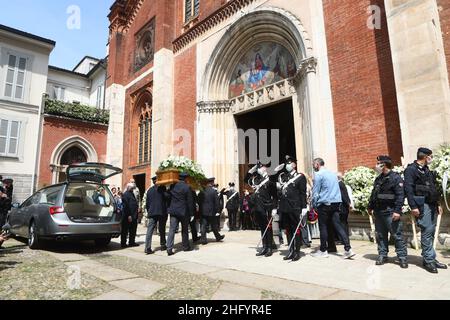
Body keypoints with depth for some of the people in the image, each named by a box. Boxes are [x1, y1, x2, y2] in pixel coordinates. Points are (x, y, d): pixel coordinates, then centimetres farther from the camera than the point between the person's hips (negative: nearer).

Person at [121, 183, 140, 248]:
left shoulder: (132, 194, 17)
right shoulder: (125, 194, -12)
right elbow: (126, 206, -18)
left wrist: (137, 207, 8)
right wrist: (129, 215, -21)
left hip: (133, 215, 9)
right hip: (128, 216, -9)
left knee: (133, 230, 14)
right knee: (125, 230, 1)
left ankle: (132, 242, 22)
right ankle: (123, 243, 9)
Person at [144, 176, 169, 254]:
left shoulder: (149, 190, 11)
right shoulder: (162, 188, -4)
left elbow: (147, 203, 15)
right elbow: (167, 196, -17)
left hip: (152, 212, 3)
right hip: (162, 212, -3)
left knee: (150, 230, 0)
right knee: (162, 230, 9)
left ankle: (147, 248, -7)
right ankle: (163, 245, 18)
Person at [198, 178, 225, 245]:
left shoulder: (202, 192, 1)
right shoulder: (214, 191, -10)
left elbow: (199, 201, 6)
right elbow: (216, 202, -10)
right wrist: (218, 211, -4)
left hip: (203, 212, 3)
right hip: (211, 212, -3)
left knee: (203, 226, 5)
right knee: (214, 225, 11)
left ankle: (203, 240, 3)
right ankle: (218, 237, 27)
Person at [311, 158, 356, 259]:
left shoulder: (318, 174, -7)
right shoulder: (333, 173, 16)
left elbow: (315, 192, -8)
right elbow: (337, 189, 21)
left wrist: (314, 205, 0)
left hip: (324, 204, -6)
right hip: (336, 203, 7)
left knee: (323, 227, 3)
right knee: (338, 225, 5)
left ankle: (323, 251, 12)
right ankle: (348, 249, -1)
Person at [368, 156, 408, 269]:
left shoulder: (395, 178, -9)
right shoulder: (378, 179, 15)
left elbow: (400, 195, -16)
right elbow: (373, 194, 20)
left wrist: (397, 210, -21)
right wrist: (371, 207, 19)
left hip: (390, 212, -7)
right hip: (378, 212, 8)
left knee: (397, 235, -2)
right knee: (380, 235, 11)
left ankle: (402, 257, 8)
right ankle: (382, 255, 20)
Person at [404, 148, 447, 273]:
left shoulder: (427, 170, 19)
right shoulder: (411, 169, -9)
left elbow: (433, 188, 24)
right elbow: (408, 189, -16)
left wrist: (438, 204, 20)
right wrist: (413, 206, -21)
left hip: (432, 205, 9)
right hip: (422, 205, -9)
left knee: (431, 232, 11)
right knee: (427, 232, -7)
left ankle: (430, 258, 19)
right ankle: (429, 260, 2)